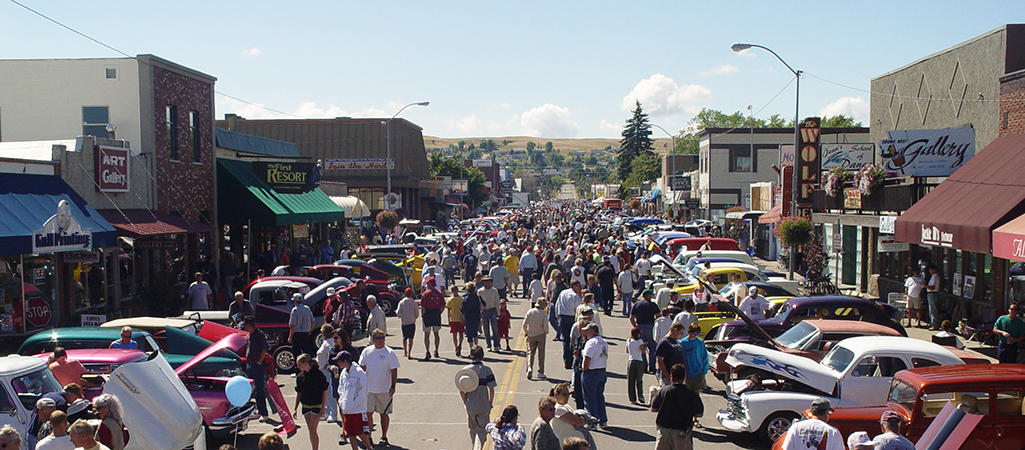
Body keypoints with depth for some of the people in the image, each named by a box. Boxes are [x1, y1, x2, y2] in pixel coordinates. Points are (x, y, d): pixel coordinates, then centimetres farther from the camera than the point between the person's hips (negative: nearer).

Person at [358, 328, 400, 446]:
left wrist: (393, 386, -11)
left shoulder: (389, 353, -6)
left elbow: (394, 371, -5)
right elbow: (362, 368, 12)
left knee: (384, 414, 7)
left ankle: (384, 437, 21)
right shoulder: (366, 351, 2)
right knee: (368, 413, 4)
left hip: (384, 389, -2)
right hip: (368, 388, 2)